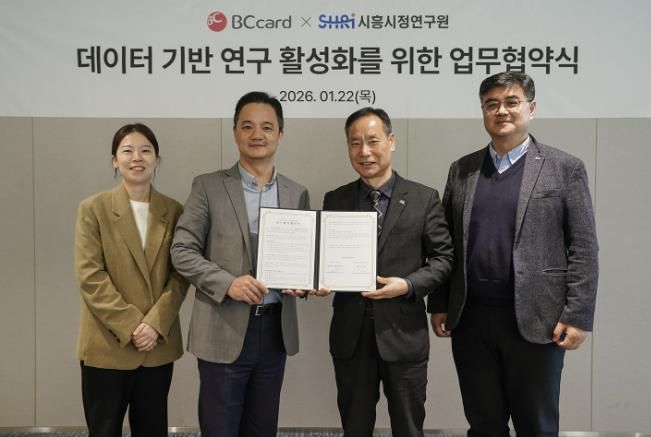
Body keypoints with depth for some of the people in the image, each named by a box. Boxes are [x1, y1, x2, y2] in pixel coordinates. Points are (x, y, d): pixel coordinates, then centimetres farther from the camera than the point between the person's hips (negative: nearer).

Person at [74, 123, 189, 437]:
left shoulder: (174, 211, 5)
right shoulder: (93, 209, -3)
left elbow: (180, 276, 1)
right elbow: (90, 276, -9)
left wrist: (155, 323, -13)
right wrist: (131, 326, -15)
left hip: (158, 345, 3)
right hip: (107, 345, -2)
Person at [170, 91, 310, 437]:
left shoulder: (297, 194, 8)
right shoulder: (208, 186, -3)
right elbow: (182, 251, -6)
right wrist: (228, 282, -20)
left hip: (276, 330, 4)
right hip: (224, 330, -3)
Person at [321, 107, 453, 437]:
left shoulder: (424, 198, -2)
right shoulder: (334, 200, 5)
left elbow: (443, 257, -1)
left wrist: (408, 285, -17)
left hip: (404, 333, -1)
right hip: (350, 333, 2)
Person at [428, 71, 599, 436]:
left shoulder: (565, 168, -1)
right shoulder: (462, 170, 9)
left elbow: (583, 248, -4)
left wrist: (577, 315, -10)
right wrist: (439, 305, 6)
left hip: (535, 319, -3)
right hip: (470, 319, 3)